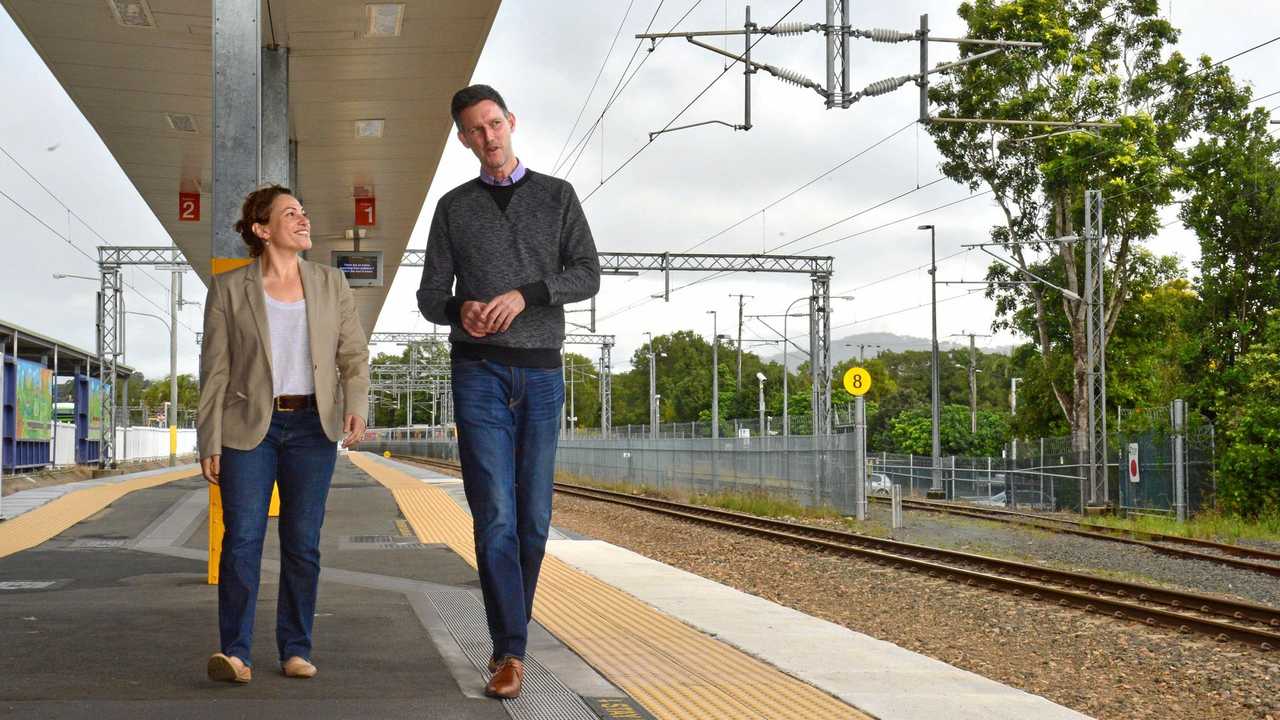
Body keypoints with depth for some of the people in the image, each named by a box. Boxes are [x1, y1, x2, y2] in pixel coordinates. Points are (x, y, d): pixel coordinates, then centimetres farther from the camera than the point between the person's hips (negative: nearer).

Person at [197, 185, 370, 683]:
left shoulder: (331, 284, 8)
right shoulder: (228, 289, 1)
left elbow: (354, 355, 6)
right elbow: (215, 371, 0)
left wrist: (356, 406, -12)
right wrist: (210, 444, -5)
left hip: (312, 426, 2)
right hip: (249, 425, -2)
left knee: (303, 543, 3)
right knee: (242, 539, -10)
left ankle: (296, 650, 10)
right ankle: (235, 652, -8)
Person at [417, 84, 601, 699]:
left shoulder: (557, 196, 9)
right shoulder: (454, 206, 10)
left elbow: (587, 276, -2)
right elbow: (431, 297, 7)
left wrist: (523, 295, -18)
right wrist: (460, 310, -17)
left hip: (541, 373, 1)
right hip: (479, 371, -1)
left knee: (533, 516, 2)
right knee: (495, 514, -12)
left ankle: (509, 632, 19)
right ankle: (511, 653, -13)